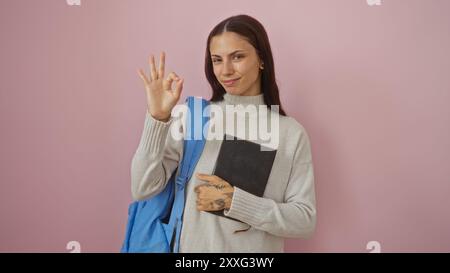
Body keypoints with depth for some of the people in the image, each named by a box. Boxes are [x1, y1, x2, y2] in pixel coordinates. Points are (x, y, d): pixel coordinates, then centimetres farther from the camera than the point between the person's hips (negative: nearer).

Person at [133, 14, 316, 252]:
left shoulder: (291, 132, -10)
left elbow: (305, 220, -12)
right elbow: (143, 189, -13)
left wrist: (233, 201, -21)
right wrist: (157, 118, -23)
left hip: (259, 249, 0)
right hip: (194, 247, 1)